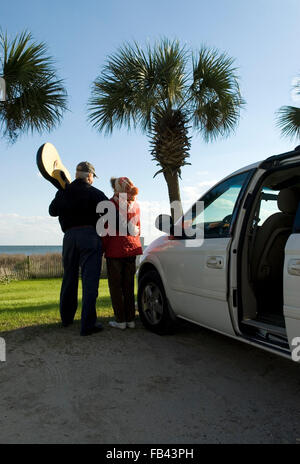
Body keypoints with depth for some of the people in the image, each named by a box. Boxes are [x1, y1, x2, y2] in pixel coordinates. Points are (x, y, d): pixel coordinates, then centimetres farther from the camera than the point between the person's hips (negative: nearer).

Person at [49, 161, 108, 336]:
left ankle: (66, 318, 30)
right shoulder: (95, 193, -1)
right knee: (90, 279, -5)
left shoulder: (63, 192, 13)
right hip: (89, 235, -5)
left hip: (69, 235, 5)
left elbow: (52, 210, 27)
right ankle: (88, 324, -7)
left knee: (69, 278, 17)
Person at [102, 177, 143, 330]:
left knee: (115, 285, 4)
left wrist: (102, 248, -3)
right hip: (132, 249, 5)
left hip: (115, 250, -5)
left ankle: (120, 320, 5)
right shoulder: (135, 205, 8)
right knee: (129, 285, 12)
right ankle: (130, 319, 16)